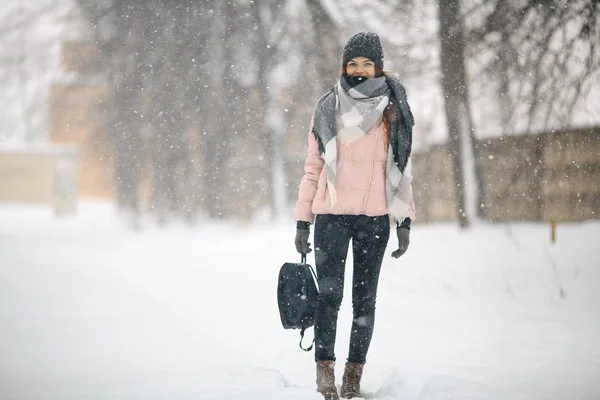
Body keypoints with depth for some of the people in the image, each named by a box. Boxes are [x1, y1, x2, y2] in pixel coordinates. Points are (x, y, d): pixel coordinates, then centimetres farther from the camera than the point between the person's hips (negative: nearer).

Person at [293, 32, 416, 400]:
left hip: (375, 217, 1)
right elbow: (313, 169, 8)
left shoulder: (394, 113, 8)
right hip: (331, 215, 0)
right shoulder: (328, 110, 7)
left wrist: (405, 221, 1)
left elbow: (403, 170, 9)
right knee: (330, 294, -10)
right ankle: (325, 369, -5)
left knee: (365, 299, 2)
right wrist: (302, 221, 3)